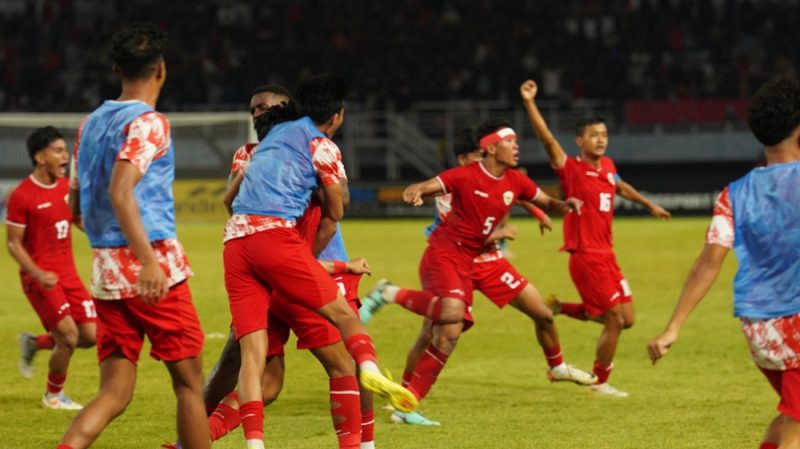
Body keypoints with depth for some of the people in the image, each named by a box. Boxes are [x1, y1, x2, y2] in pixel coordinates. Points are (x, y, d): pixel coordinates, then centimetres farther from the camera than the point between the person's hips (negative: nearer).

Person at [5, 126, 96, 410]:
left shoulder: (67, 187, 6)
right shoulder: (21, 196, -14)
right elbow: (14, 244, -12)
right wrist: (38, 274, -24)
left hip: (68, 274, 7)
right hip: (40, 278, -7)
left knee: (90, 336, 1)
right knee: (69, 337, -12)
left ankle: (33, 344, 25)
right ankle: (54, 395, 11)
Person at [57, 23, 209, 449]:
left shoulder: (90, 123, 13)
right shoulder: (148, 122, -10)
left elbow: (75, 203, 19)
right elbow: (120, 191, -24)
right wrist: (149, 261, -30)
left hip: (105, 270, 7)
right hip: (155, 267, -7)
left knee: (114, 392, 4)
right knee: (189, 382, 6)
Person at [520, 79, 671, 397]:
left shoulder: (607, 167, 9)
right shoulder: (571, 170, -11)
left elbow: (621, 187, 32)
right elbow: (547, 139, -25)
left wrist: (650, 206, 42)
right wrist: (529, 103, -35)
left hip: (606, 255, 8)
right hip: (585, 255, -8)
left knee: (626, 319, 11)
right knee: (615, 320, -6)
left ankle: (559, 309, 24)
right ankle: (600, 383, 11)